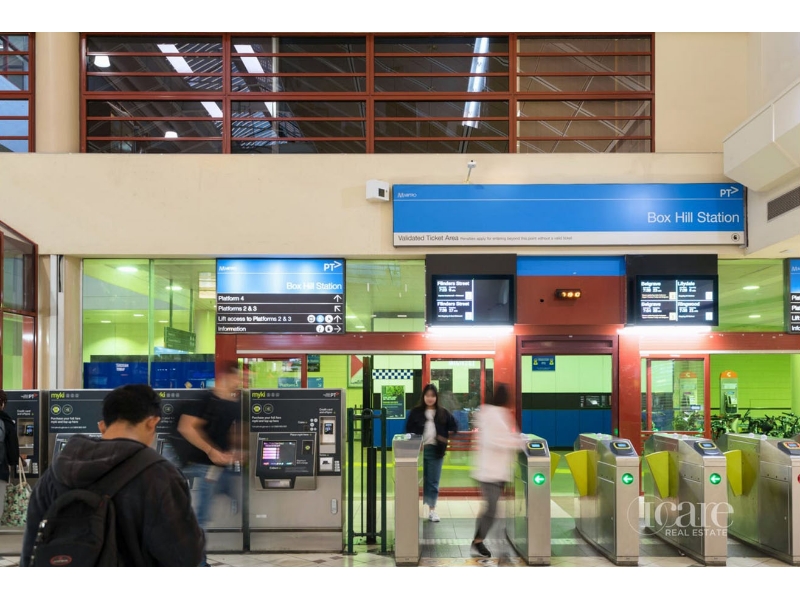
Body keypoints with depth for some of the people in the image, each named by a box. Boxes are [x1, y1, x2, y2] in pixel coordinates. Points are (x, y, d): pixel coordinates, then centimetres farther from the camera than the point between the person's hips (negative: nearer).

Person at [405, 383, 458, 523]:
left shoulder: (443, 413, 4)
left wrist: (446, 438, -6)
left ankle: (432, 510, 15)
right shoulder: (416, 412, 1)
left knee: (433, 481, 7)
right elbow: (408, 429, 2)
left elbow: (454, 428, 10)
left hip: (435, 450, 1)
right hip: (419, 450, -1)